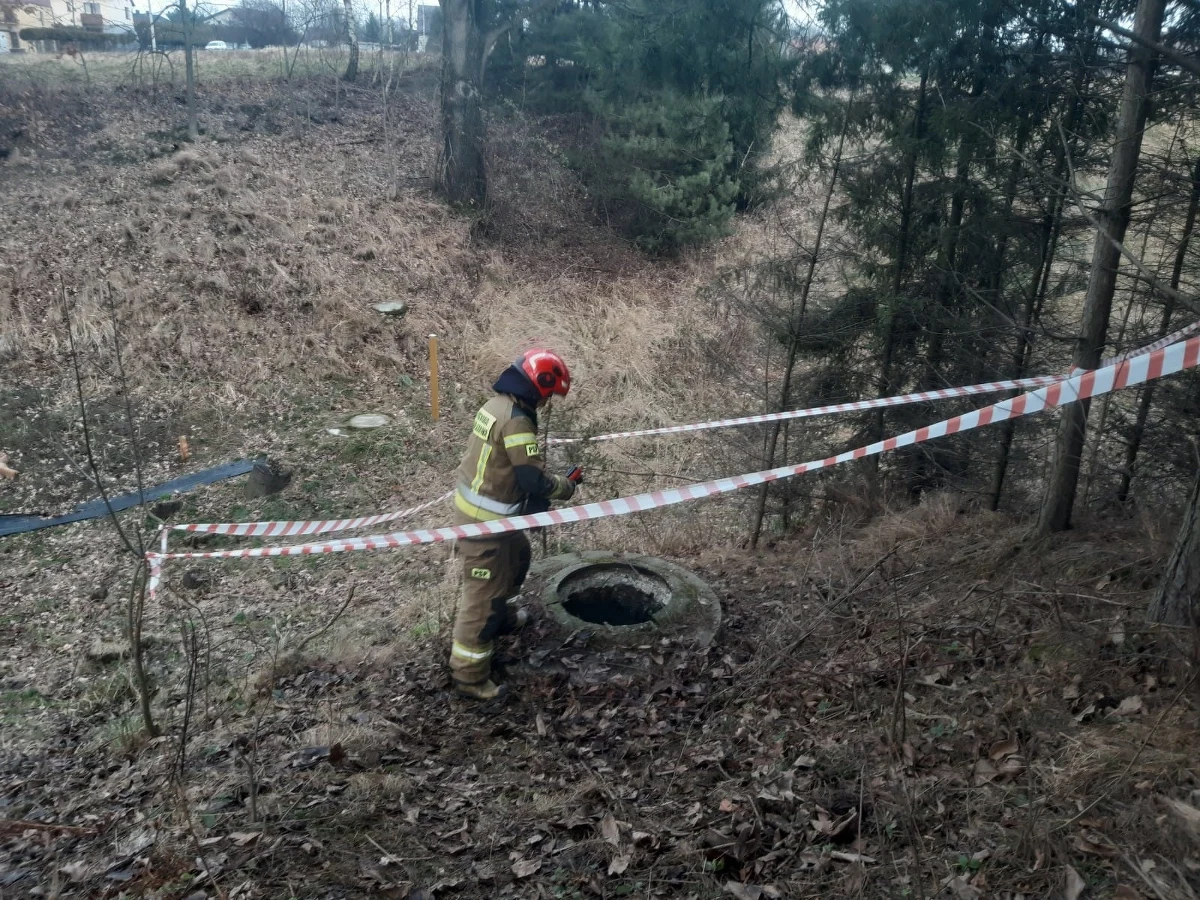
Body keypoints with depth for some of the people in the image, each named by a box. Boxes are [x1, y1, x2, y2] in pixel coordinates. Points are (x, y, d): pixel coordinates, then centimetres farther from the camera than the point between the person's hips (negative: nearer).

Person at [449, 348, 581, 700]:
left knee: (518, 555, 29)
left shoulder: (498, 404, 6)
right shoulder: (517, 420, -24)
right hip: (483, 516, -10)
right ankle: (469, 674, 9)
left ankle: (501, 616, 50)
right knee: (483, 591, -1)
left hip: (472, 502, 10)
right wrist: (566, 486, -4)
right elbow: (534, 479, -22)